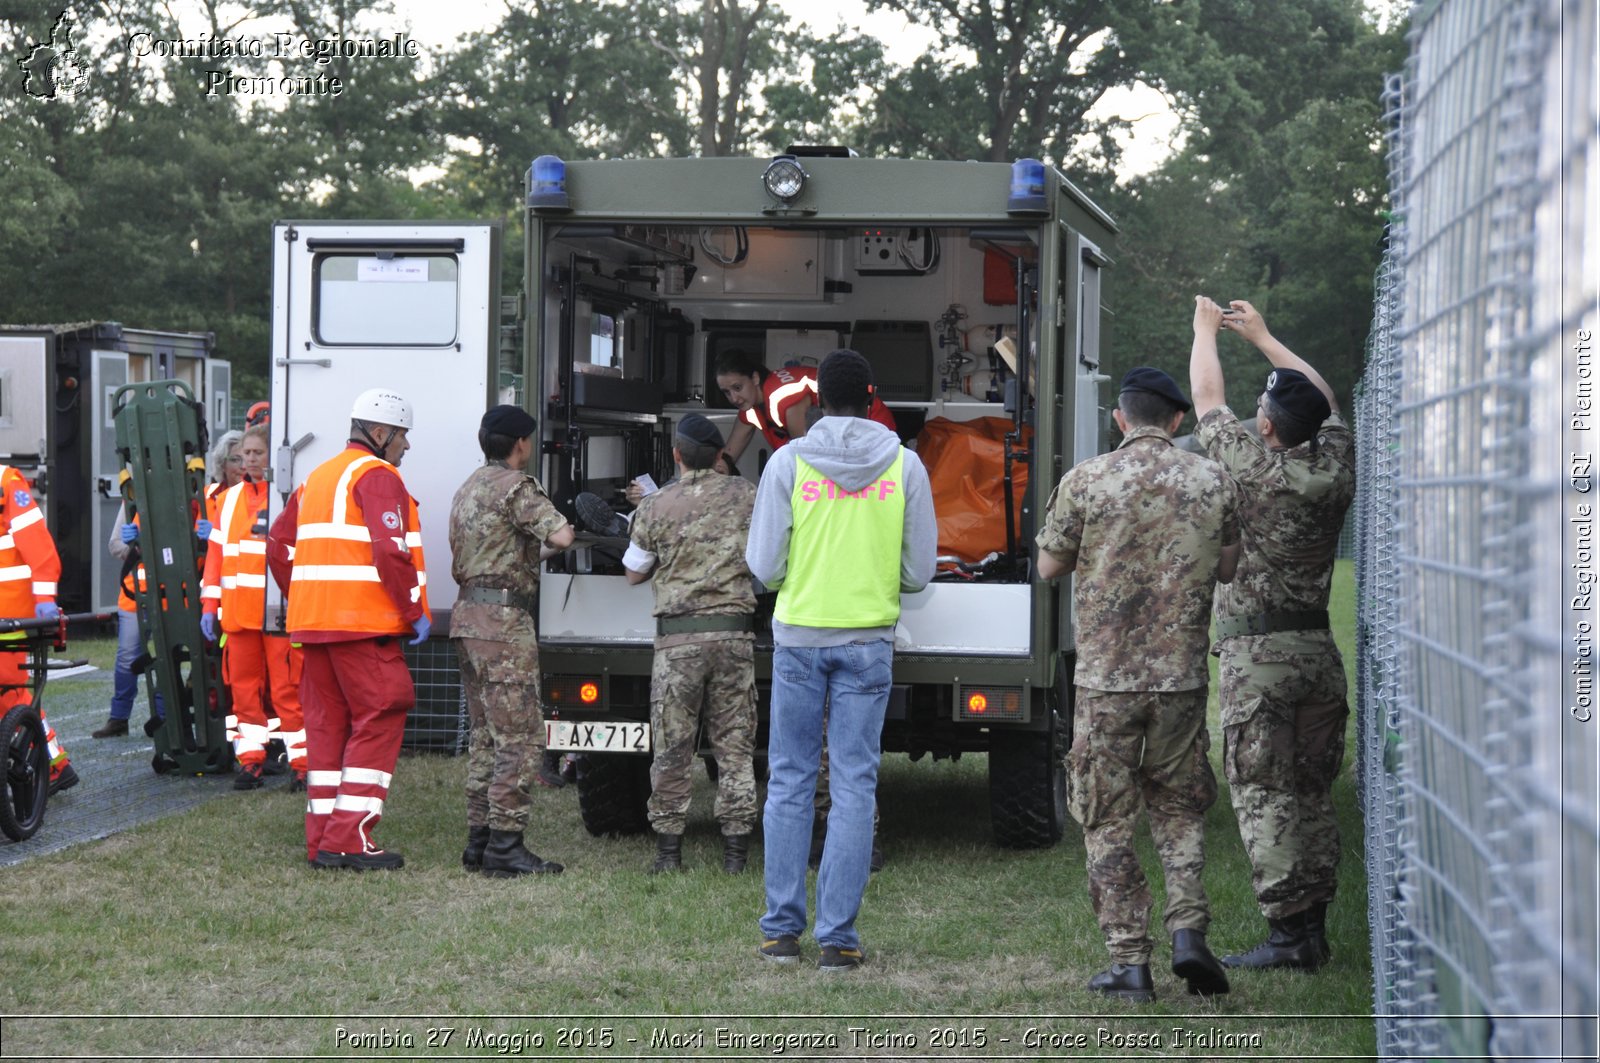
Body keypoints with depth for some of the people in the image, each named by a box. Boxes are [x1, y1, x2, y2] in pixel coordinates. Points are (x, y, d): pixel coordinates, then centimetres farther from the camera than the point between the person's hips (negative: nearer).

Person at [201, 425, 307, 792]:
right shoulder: (229, 499, 16)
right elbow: (216, 553, 18)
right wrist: (209, 605, 12)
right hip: (237, 610, 5)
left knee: (287, 689, -6)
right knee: (243, 686, 7)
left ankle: (303, 765, -1)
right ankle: (250, 761, 14)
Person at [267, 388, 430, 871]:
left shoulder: (317, 478, 21)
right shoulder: (377, 476, -8)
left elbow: (279, 545, 21)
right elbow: (391, 551, -19)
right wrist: (415, 611, -13)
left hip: (314, 623, 9)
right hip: (364, 625, -9)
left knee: (326, 724, 11)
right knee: (378, 722, -4)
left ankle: (322, 840, 11)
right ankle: (350, 839, -10)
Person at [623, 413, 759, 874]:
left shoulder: (656, 507, -1)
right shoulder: (744, 495, 3)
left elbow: (634, 572, 11)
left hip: (678, 635, -2)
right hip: (735, 631, 2)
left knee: (672, 748, 4)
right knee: (735, 745, 6)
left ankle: (669, 848, 5)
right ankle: (736, 849, 5)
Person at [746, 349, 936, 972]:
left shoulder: (788, 463, -4)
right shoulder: (904, 466, -1)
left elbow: (764, 568, -4)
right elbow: (919, 573, 1)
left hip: (798, 635, 0)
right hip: (868, 641, 0)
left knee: (790, 781, 9)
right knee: (854, 785, 3)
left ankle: (782, 930, 11)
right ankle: (838, 937, 1)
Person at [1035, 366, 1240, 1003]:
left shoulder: (1085, 482, -6)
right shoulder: (1212, 481, 1)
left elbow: (1049, 566, 4)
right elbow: (1228, 569, 12)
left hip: (1105, 678, -2)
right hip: (1182, 676, 2)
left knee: (1109, 822, 6)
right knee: (1178, 808, 18)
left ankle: (1129, 963, 4)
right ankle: (1188, 932, 1)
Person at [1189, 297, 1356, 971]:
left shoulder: (1251, 469, -12)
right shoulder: (1334, 467, 2)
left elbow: (1207, 397, 3)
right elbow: (1324, 398, 21)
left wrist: (1206, 329, 21)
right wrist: (1261, 336, 30)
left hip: (1256, 654, -6)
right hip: (1319, 651, 6)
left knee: (1264, 795, -5)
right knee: (1313, 793, 10)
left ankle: (1287, 932, -9)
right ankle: (1313, 929, 12)